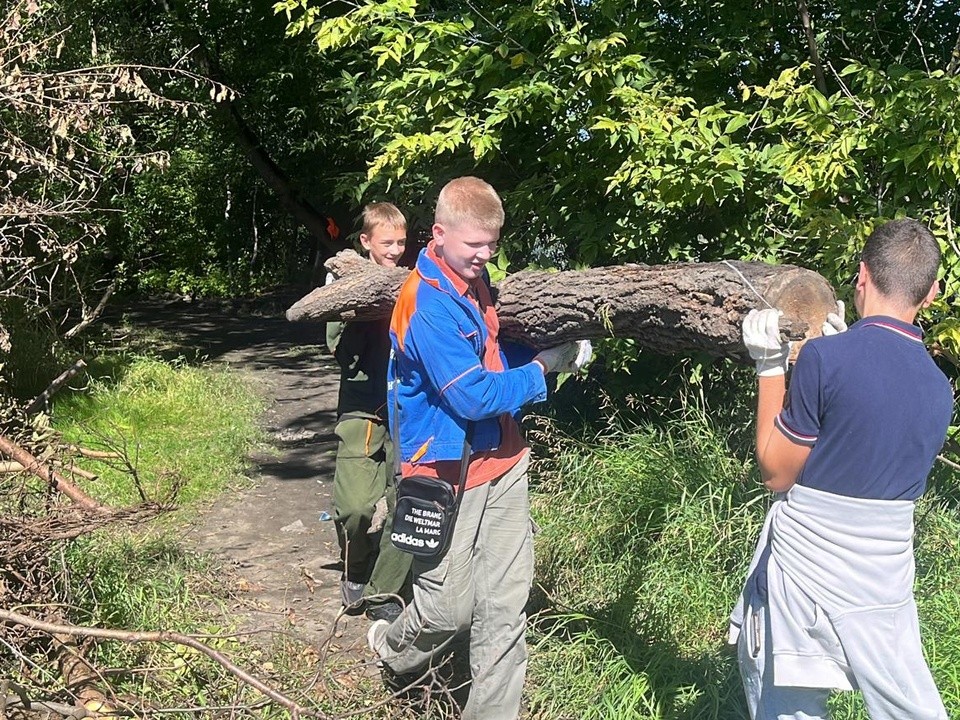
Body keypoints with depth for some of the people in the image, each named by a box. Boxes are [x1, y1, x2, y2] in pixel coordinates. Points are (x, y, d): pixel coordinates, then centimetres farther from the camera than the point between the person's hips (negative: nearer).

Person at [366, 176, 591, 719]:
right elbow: (473, 396, -23)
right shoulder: (428, 304, -21)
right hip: (449, 475, -7)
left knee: (506, 604, 7)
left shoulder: (475, 280, 7)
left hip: (501, 463, 7)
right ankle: (392, 651, 39)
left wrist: (554, 348, 2)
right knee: (450, 608, 7)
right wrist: (543, 367, -10)